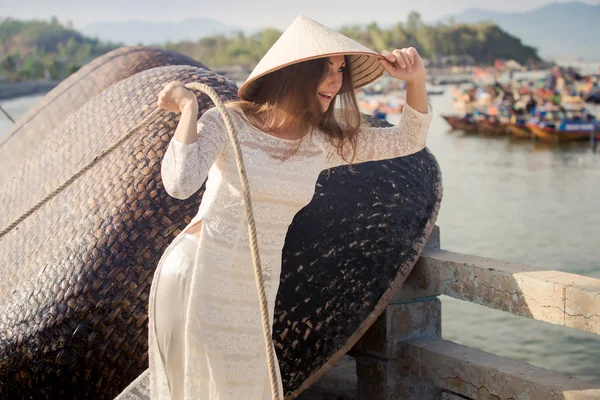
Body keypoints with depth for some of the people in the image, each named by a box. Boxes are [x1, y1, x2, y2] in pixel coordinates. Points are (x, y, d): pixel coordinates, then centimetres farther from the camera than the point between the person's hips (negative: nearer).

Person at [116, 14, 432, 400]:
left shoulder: (324, 143, 0)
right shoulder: (226, 123, -16)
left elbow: (409, 141, 7)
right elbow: (180, 183, -34)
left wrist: (416, 79, -8)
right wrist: (188, 104, -24)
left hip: (253, 290, 5)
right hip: (198, 278, -5)